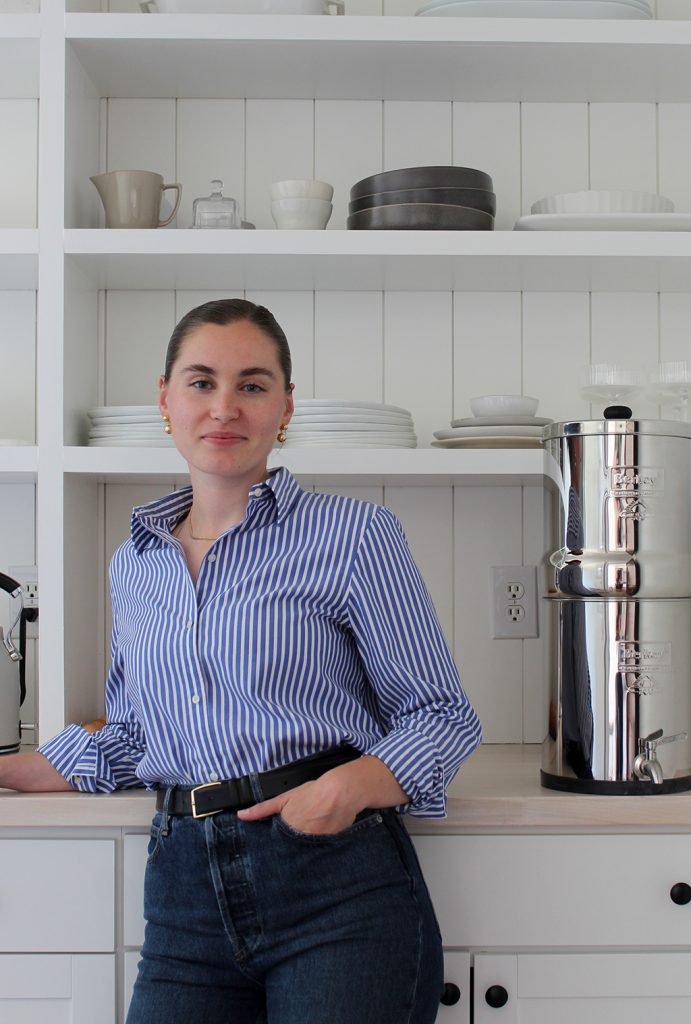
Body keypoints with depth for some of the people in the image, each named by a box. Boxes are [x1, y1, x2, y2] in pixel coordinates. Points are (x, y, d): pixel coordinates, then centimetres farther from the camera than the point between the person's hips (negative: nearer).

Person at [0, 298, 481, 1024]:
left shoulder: (353, 535, -1)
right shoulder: (134, 565, 14)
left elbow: (442, 716, 0)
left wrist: (350, 786, -18)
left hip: (340, 883, -4)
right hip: (185, 896, 4)